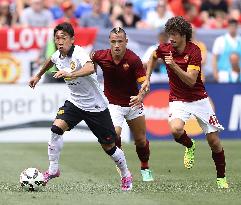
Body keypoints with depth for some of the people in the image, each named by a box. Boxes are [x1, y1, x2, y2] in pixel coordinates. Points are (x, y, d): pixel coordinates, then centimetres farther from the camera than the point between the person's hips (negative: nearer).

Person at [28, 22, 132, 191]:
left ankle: (126, 176, 28)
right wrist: (38, 76, 36)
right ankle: (53, 170, -8)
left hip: (96, 106, -6)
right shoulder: (58, 56, -2)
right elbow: (51, 61, 26)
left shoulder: (78, 53, -24)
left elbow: (90, 68, -47)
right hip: (75, 103, 6)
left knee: (109, 147, 3)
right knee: (56, 128, -20)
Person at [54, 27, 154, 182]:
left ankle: (145, 169, 37)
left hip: (133, 104, 0)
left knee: (141, 141, 10)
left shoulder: (133, 60, -21)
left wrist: (140, 97, -43)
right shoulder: (101, 56, -16)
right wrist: (70, 74, -11)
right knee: (114, 134, -25)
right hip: (113, 104, 0)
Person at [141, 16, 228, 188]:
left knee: (214, 140, -2)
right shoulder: (165, 49, -5)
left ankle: (222, 178, 18)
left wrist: (174, 66, -35)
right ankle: (190, 146, 6)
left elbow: (191, 81, -25)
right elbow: (153, 58, 20)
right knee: (176, 129, -29)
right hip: (178, 100, 2)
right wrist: (147, 80, 13)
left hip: (199, 99, -2)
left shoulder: (194, 51, -17)